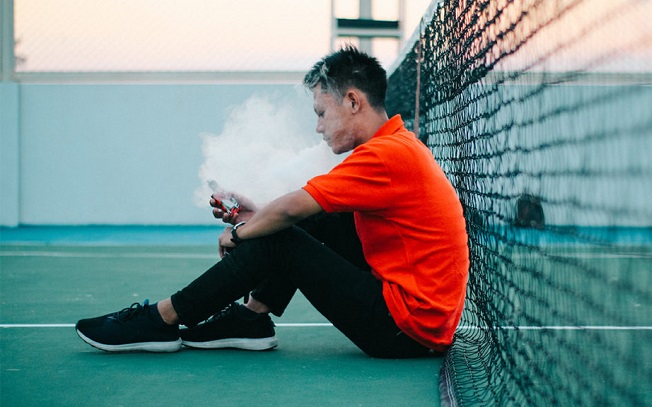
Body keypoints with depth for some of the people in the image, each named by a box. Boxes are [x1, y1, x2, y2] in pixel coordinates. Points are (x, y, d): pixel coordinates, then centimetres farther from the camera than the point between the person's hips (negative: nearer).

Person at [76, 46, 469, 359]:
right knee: (319, 218, 14)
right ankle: (251, 317, 14)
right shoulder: (399, 146, 14)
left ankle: (161, 320, 1)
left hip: (407, 328, -9)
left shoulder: (388, 154, -18)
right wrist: (256, 218, 8)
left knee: (277, 243, -9)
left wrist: (241, 234, -1)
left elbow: (291, 208, -18)